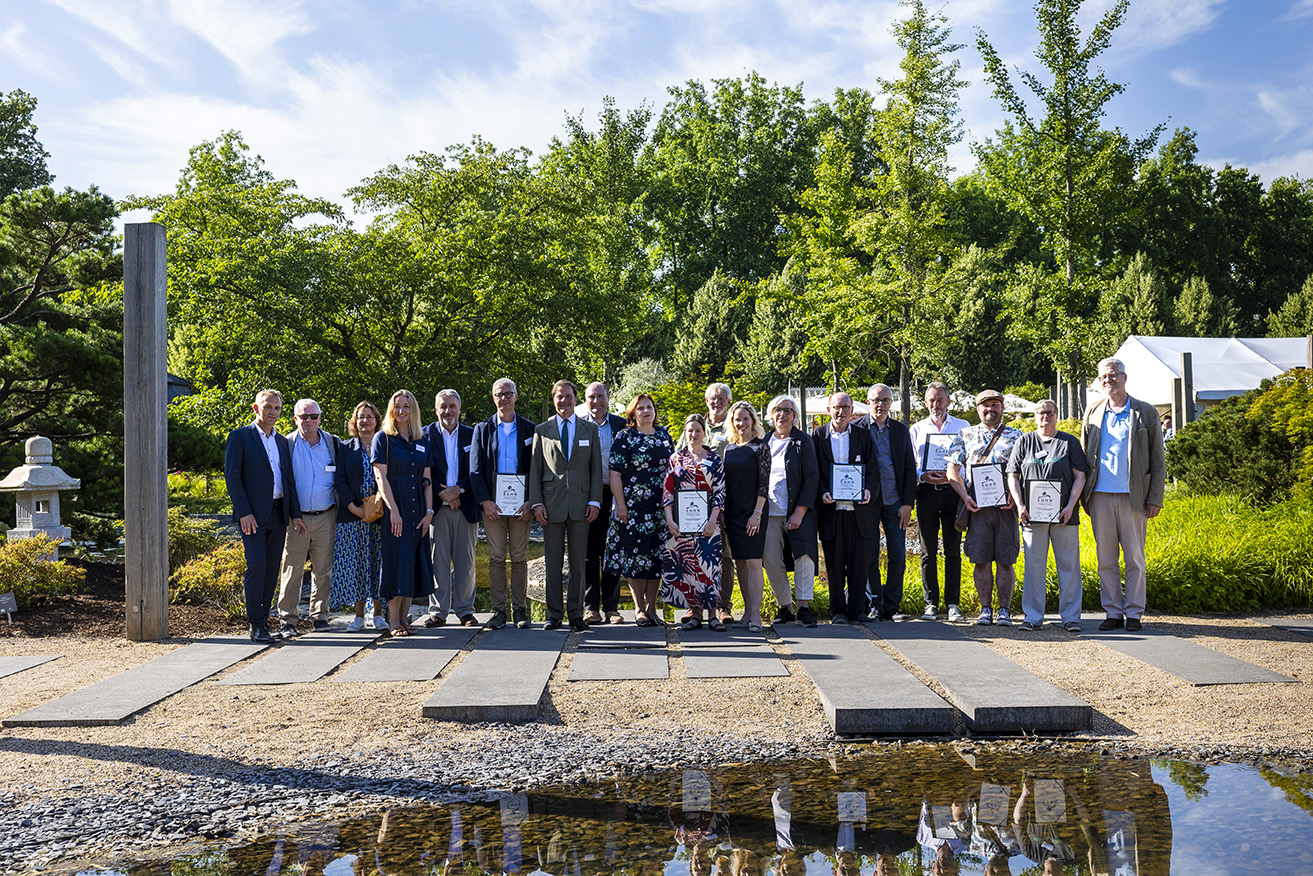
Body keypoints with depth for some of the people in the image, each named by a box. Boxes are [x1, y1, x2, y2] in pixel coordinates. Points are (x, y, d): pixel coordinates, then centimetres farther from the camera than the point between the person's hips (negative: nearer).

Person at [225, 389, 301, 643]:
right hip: (253, 514, -6)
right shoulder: (240, 437, -1)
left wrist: (295, 513, 9)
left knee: (272, 569, 6)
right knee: (256, 565, -12)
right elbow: (232, 477, -7)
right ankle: (256, 626, -9)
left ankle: (262, 620, 14)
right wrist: (244, 513, -15)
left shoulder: (282, 441, 17)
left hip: (278, 514, 6)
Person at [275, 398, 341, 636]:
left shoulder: (332, 443, 7)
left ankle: (320, 616, 18)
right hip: (296, 518, -2)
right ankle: (287, 620, 7)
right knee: (292, 570, 0)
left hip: (325, 518, 2)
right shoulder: (287, 444, 1)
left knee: (323, 570, 7)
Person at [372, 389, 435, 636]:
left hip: (417, 507, 5)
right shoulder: (383, 438, 1)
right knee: (397, 559, -7)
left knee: (414, 559, 3)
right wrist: (393, 510, -17)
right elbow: (380, 477, -7)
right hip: (394, 506, -5)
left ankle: (404, 616, 9)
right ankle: (394, 620, -2)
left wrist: (429, 511, 0)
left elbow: (427, 480, 11)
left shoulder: (421, 442, 14)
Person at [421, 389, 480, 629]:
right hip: (437, 508, -1)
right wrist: (441, 493, -10)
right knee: (438, 560, 0)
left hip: (466, 507, 1)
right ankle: (438, 610, 7)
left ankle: (465, 610, 12)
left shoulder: (472, 435, 9)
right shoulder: (425, 434, 6)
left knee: (465, 561, 4)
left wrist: (459, 489, -9)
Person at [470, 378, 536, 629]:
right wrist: (485, 501, -9)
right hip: (492, 504, 0)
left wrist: (530, 502, -7)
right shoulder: (483, 429, 8)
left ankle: (519, 609, 9)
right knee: (496, 558, 1)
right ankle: (499, 611, 7)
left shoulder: (530, 429, 7)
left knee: (519, 558, 2)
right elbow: (475, 469, 3)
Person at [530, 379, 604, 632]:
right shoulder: (542, 430, 8)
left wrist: (594, 501, -1)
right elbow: (535, 469, 6)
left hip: (580, 504, 0)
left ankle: (576, 614, 9)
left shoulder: (590, 430, 10)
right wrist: (537, 502, -4)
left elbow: (596, 468, 8)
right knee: (553, 562, 3)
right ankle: (554, 613, 10)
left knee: (578, 562, 3)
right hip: (552, 503, 0)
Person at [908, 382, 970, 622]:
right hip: (926, 492, 1)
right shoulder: (916, 430, 14)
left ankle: (953, 604, 5)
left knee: (953, 551, 0)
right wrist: (924, 476, -9)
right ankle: (931, 604, 7)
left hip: (953, 491, -1)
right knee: (928, 551, 2)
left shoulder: (962, 426, 10)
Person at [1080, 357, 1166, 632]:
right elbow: (1083, 456, 14)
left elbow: (1157, 461, 3)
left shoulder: (1146, 413, 4)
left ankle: (1133, 613, 10)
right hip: (1100, 496, 2)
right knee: (1106, 559, 5)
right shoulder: (1093, 412, 11)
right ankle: (1113, 612, 12)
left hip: (1132, 496, -2)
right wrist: (1083, 493, 5)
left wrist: (1155, 498, -4)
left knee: (1134, 558, 2)